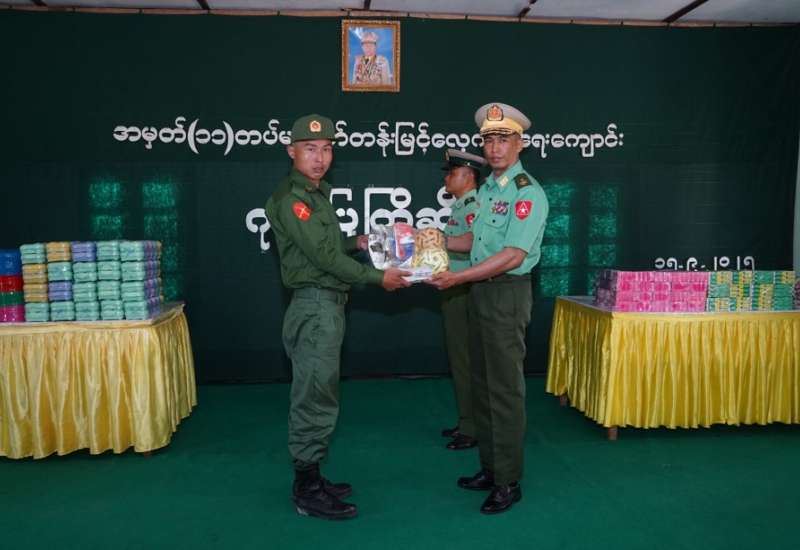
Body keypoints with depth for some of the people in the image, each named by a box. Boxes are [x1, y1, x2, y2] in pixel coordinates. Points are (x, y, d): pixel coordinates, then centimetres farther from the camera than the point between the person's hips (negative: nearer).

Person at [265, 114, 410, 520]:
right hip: (315, 306, -10)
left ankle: (309, 480, 27)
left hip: (325, 306, 10)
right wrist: (378, 278, -14)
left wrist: (356, 243, 12)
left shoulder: (315, 193, 16)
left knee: (315, 396, 15)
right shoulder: (291, 198, -14)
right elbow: (323, 255, -19)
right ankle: (308, 493, 10)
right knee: (315, 400, -3)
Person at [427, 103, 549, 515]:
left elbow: (512, 256, -22)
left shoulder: (528, 192, -13)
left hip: (507, 294, -9)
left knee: (505, 388, -1)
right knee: (482, 383, 14)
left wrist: (458, 277, -22)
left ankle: (508, 482, 12)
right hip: (479, 291, 9)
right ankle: (489, 468, 28)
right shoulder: (487, 187, 14)